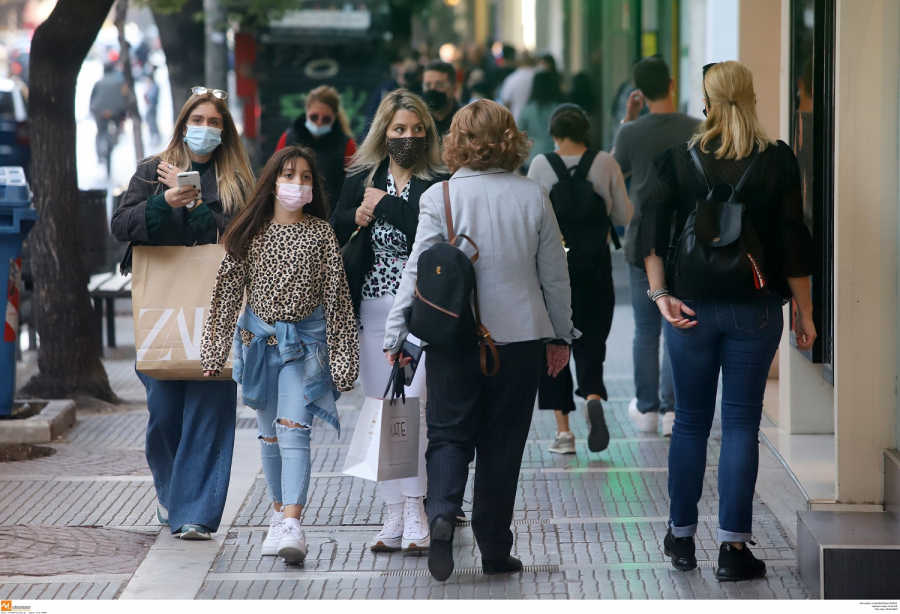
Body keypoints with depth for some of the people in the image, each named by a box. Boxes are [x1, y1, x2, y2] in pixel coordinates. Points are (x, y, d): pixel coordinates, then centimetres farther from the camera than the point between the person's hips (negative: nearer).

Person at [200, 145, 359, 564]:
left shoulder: (321, 233, -3)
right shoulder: (250, 232, 2)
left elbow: (336, 295, -2)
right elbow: (228, 292, 5)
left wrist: (341, 357, -3)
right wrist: (214, 352, 3)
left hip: (304, 341, -3)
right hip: (258, 337, 3)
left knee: (293, 430, -16)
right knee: (269, 433, 10)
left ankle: (292, 526, -26)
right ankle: (279, 514, 22)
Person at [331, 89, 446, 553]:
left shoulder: (437, 184, -3)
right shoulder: (363, 179, 11)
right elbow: (332, 232, 6)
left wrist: (384, 205, -11)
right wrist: (357, 217, -13)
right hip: (373, 307, 4)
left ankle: (415, 509, -7)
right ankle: (394, 515, 13)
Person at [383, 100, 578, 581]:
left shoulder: (439, 197, -7)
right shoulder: (533, 195, -1)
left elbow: (418, 270, -7)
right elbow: (554, 271, 5)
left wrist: (396, 335, 0)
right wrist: (560, 334, 16)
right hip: (521, 337, 1)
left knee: (448, 434, 8)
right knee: (502, 442, 10)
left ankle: (441, 513, -19)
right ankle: (495, 550, 13)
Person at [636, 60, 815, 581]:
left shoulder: (679, 160, -1)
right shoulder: (777, 161, -4)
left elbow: (651, 233, -7)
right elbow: (793, 244, -3)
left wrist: (661, 294, -6)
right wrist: (805, 313, 3)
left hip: (691, 308, 1)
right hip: (756, 310, -1)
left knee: (690, 422, 13)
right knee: (742, 424, 2)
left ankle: (682, 537, 21)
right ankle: (734, 548, 0)